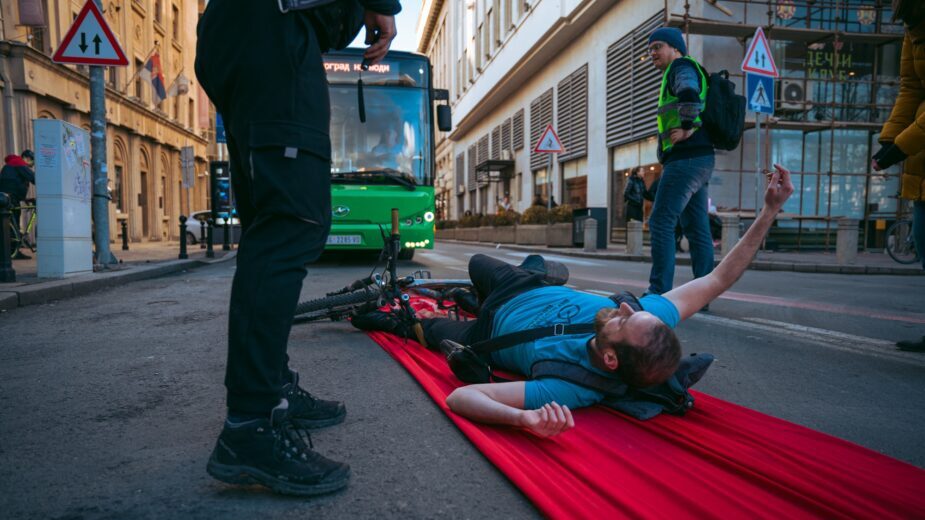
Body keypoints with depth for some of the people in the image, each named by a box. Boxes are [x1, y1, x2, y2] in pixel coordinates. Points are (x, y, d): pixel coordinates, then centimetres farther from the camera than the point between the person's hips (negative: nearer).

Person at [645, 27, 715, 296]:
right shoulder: (674, 75, 27)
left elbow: (689, 93, -25)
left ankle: (659, 292, -13)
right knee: (697, 229, 7)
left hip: (686, 159, -10)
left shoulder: (682, 66, -2)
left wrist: (687, 129, -16)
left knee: (661, 222, -12)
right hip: (698, 160, 10)